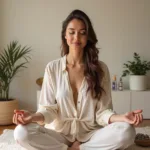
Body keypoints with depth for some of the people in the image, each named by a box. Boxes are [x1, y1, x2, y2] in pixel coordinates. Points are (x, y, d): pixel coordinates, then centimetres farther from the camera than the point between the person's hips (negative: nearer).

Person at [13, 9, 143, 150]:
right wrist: (34, 117, -26)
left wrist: (121, 117, -26)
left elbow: (102, 111, -5)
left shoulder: (100, 68, -2)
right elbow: (48, 108, -3)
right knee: (22, 133, -28)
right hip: (61, 135, 0)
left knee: (126, 131, -29)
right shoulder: (52, 68, -1)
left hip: (91, 135, 0)